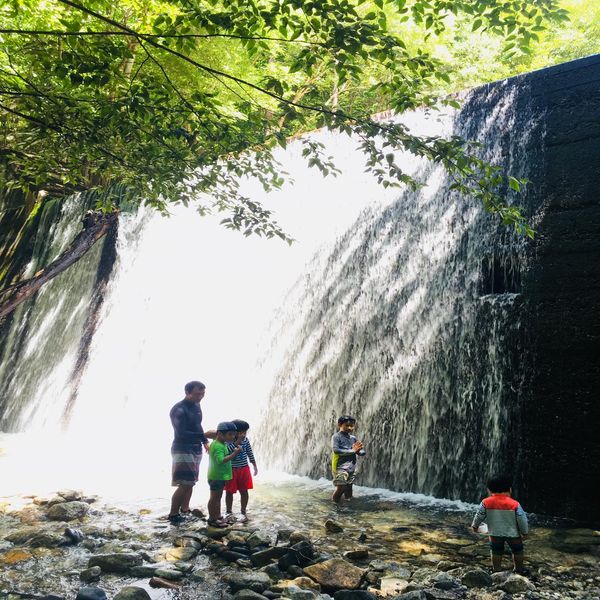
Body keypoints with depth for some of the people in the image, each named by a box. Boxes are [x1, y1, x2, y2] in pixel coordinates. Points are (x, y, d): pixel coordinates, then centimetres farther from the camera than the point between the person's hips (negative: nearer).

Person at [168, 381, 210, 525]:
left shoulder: (196, 405, 7)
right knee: (184, 485, -10)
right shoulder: (178, 410, -20)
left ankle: (184, 510, 28)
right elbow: (181, 434, -26)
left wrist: (205, 442, 12)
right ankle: (173, 515, 3)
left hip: (196, 449, 8)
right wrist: (204, 436, -29)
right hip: (183, 450, -8)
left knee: (191, 482, 15)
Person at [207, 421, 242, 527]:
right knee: (214, 498, 1)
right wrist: (235, 453, -35)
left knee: (218, 497, 18)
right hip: (216, 477, -10)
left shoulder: (222, 444, 10)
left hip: (221, 476, 10)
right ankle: (212, 519, 10)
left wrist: (235, 451, 5)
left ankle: (218, 517, 28)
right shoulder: (218, 446, -23)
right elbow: (221, 460, -34)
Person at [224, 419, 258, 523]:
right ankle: (228, 512, 29)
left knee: (244, 491, 8)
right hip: (231, 470, -2)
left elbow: (250, 453, 7)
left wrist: (255, 466, 11)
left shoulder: (245, 440, -5)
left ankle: (243, 512, 24)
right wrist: (237, 442, -35)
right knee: (229, 492, 10)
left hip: (244, 469, 3)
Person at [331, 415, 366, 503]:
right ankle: (336, 503, 8)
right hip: (340, 467, -6)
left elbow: (362, 452, 12)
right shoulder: (336, 437, -5)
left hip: (352, 468, 6)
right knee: (341, 487, -14)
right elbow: (336, 450, -19)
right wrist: (352, 450, -19)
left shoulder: (353, 438, 12)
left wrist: (358, 450, -13)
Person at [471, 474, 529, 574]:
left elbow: (479, 515, -2)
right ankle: (519, 568, 31)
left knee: (496, 551, 16)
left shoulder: (486, 502, -10)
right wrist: (525, 532, 6)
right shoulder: (515, 504, -13)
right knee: (517, 550, 20)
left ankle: (496, 569, 23)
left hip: (495, 533, 1)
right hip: (513, 533, -1)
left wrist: (475, 525, 15)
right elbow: (522, 519, -9)